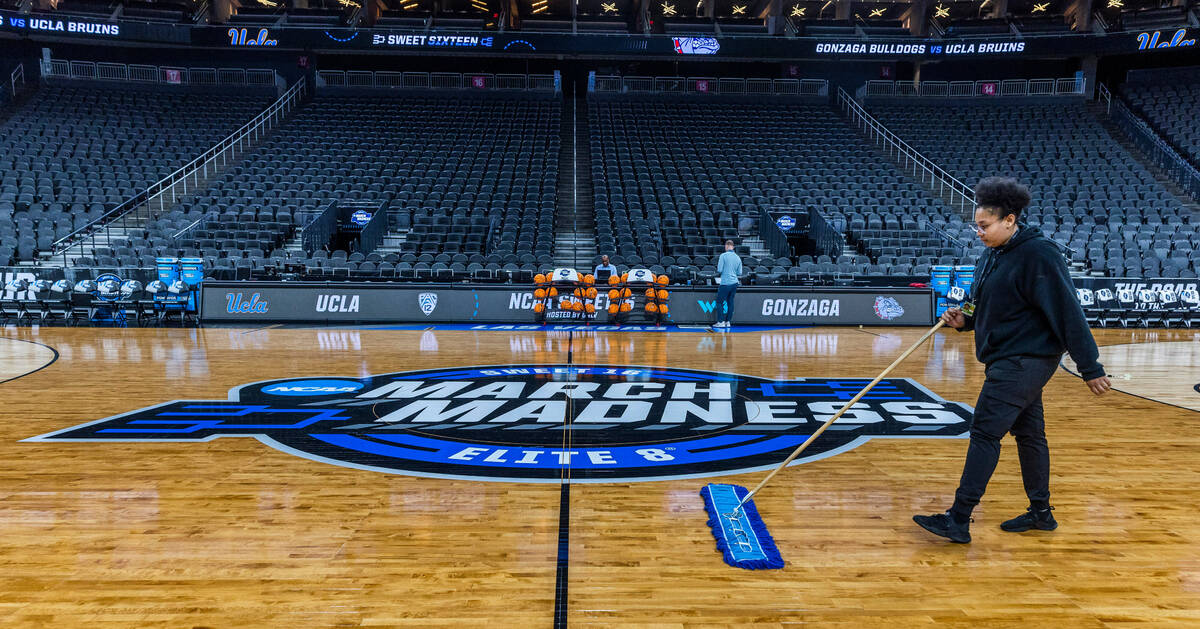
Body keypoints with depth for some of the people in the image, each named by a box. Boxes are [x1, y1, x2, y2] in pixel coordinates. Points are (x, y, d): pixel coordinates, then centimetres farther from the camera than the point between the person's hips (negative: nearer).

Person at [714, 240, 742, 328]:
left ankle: (721, 322, -2)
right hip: (734, 283, 6)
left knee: (719, 302, 2)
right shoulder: (738, 258, 8)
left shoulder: (723, 256, -9)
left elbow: (719, 270, -12)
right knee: (730, 302, 11)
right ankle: (728, 322, 12)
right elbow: (739, 272, 11)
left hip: (725, 283, -6)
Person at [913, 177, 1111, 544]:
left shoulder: (1038, 255, -17)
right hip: (1007, 359, 10)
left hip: (1025, 360, -10)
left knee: (984, 433, -11)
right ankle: (1041, 512, 30)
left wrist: (1091, 368, -17)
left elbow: (1068, 313, -18)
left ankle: (959, 520, -8)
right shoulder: (993, 255, 10)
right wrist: (965, 321, 2)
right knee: (1028, 433, 17)